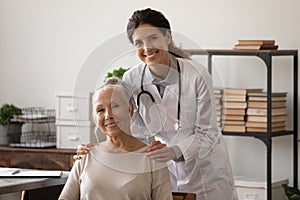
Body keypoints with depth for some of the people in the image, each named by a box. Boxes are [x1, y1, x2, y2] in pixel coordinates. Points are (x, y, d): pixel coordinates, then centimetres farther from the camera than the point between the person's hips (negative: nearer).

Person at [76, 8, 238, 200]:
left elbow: (207, 133, -16)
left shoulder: (197, 75, -20)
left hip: (205, 165, -2)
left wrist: (175, 152, -32)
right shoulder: (132, 79, -10)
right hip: (167, 169, 2)